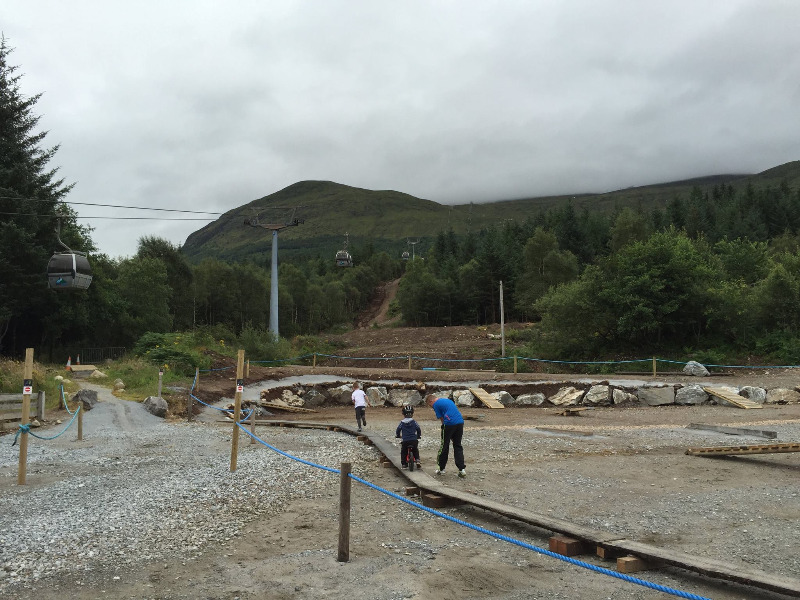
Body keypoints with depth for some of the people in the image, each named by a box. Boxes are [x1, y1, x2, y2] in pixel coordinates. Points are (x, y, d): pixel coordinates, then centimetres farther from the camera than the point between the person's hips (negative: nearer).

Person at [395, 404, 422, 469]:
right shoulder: (414, 422, 3)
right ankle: (417, 461, 6)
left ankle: (404, 464, 13)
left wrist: (397, 435, 25)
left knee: (403, 452, 17)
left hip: (405, 441, -1)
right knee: (416, 451, 21)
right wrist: (419, 436, 23)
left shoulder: (402, 423, 3)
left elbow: (398, 429, 5)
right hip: (414, 440, 1)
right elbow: (418, 429, 5)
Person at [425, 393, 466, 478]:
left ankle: (441, 469, 19)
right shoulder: (447, 400, 26)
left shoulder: (436, 405, 3)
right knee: (458, 446, 14)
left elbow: (442, 419, 4)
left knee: (444, 446, 9)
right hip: (460, 422, 7)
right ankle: (462, 469, 6)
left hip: (449, 423, -7)